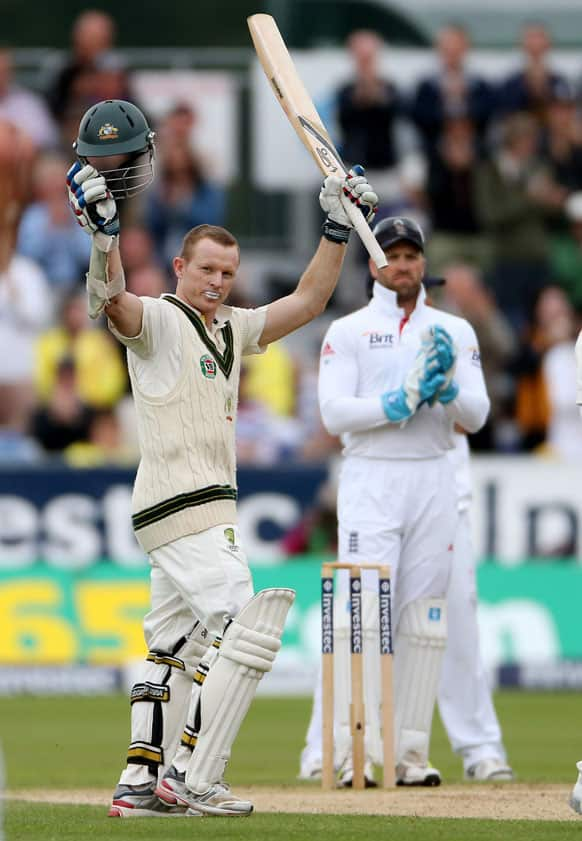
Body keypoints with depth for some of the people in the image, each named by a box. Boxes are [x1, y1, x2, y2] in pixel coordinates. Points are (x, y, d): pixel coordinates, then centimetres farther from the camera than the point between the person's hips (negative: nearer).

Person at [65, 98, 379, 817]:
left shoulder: (231, 329, 18)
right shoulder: (157, 320, -6)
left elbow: (307, 301, 20)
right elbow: (110, 301, -26)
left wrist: (336, 229, 10)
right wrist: (104, 231, -43)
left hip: (205, 509, 10)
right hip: (182, 506, -10)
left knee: (174, 647, 11)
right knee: (244, 629, -15)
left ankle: (141, 781, 14)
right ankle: (191, 781, -16)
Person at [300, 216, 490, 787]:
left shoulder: (455, 332, 12)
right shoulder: (348, 332, 4)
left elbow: (476, 416, 4)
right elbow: (335, 413, -8)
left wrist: (444, 386, -15)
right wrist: (403, 398, -17)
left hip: (433, 482, 3)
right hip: (370, 478, -3)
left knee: (424, 620, 1)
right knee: (363, 614, -11)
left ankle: (411, 754, 4)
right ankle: (353, 752, -14)